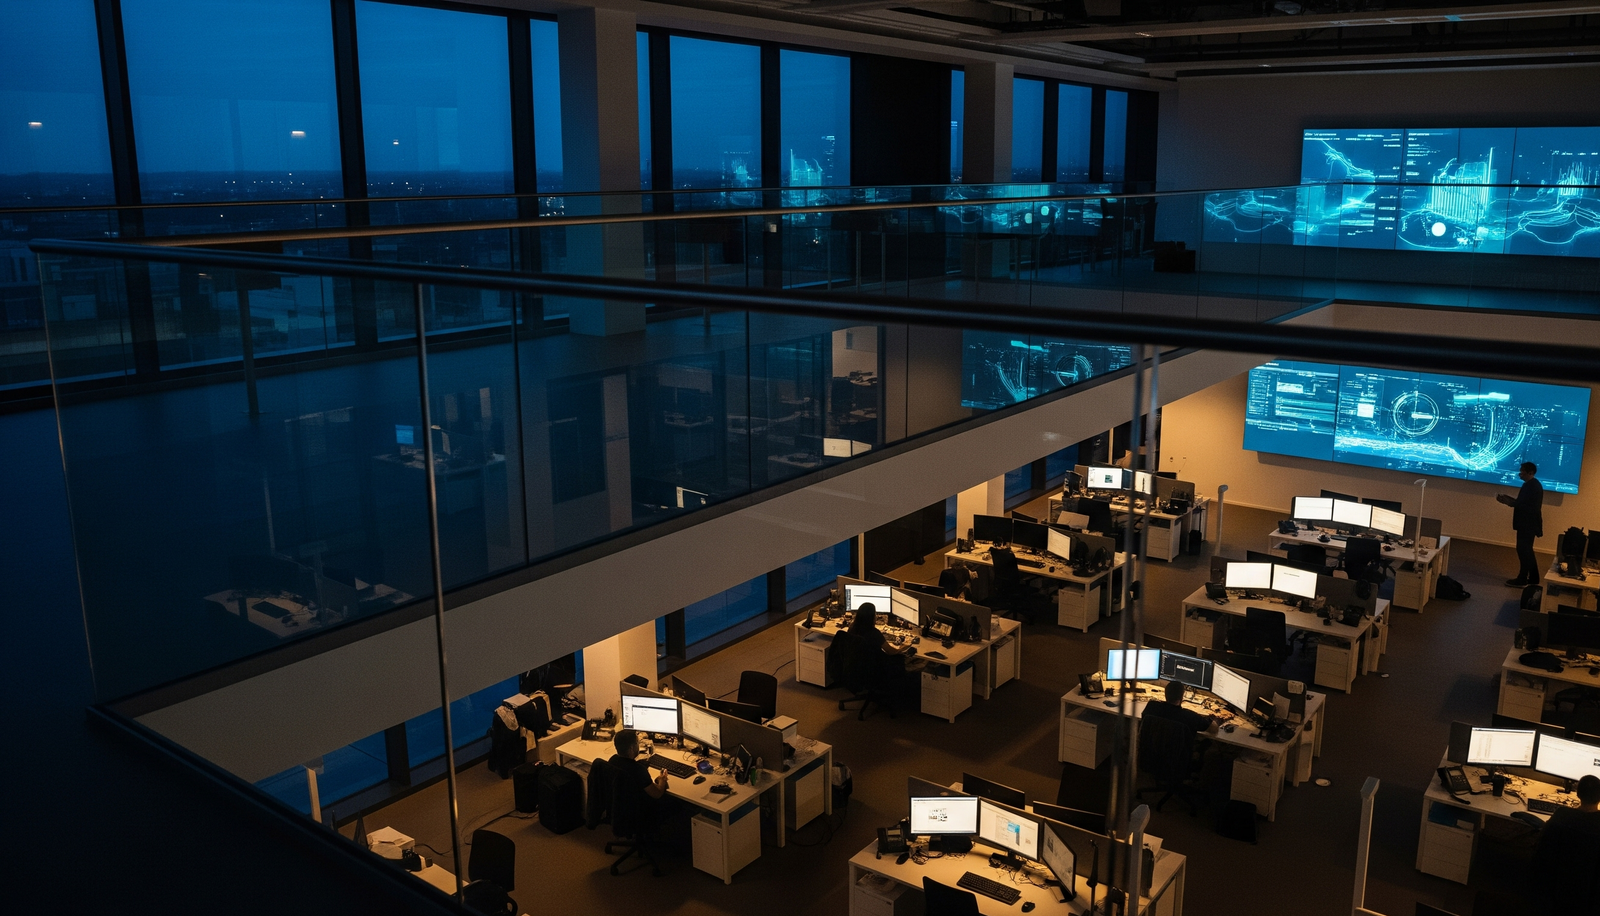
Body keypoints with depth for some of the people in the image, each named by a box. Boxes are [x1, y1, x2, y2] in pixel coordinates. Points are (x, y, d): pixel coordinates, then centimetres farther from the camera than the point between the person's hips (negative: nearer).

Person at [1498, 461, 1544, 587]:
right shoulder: (1533, 484, 14)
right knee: (1527, 550, 16)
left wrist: (1509, 502, -20)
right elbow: (1524, 503, 17)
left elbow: (1525, 505, -25)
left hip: (1527, 524, -11)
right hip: (1528, 523, 11)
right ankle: (1533, 579, 22)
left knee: (1523, 550, -4)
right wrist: (1508, 499, 9)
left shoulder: (1531, 486, -19)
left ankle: (1522, 580, 1)